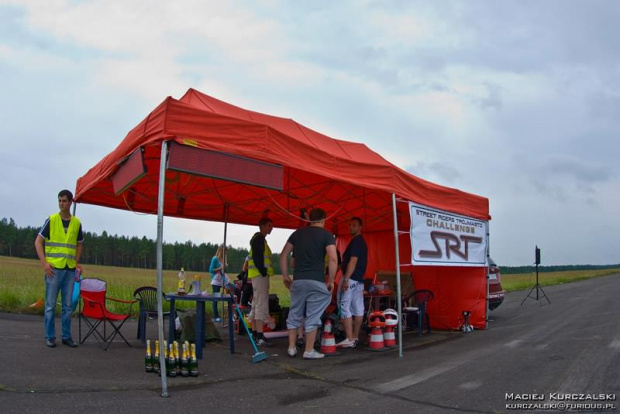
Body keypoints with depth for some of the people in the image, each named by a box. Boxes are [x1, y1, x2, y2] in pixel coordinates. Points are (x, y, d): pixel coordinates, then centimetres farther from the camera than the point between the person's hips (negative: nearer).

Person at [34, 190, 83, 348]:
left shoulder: (77, 223, 7)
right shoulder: (51, 220, -2)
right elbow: (38, 242, -1)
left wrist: (76, 263, 6)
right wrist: (44, 262, -10)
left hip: (70, 270, 3)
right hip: (54, 268, -3)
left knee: (68, 305, 8)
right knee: (51, 305, 2)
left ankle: (66, 336, 16)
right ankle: (50, 336, 12)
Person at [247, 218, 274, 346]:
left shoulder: (260, 239, 21)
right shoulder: (259, 238, -9)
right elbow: (257, 258, -19)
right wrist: (263, 272, -20)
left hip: (259, 275, 11)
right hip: (260, 274, -11)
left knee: (256, 305, 12)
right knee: (261, 305, -13)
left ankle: (254, 333, 17)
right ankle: (260, 336, -15)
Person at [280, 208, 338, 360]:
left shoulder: (297, 233, 12)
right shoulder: (326, 235, -1)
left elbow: (283, 255, 12)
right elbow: (333, 259, -13)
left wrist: (285, 275, 18)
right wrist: (331, 281, -4)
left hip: (298, 280, 4)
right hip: (316, 281, -4)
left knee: (294, 314, 15)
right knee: (312, 317, 3)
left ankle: (291, 348, 20)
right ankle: (309, 351, 7)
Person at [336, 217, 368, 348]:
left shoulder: (356, 241, -11)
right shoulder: (362, 241, 19)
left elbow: (353, 261, -20)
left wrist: (346, 279, -23)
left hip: (351, 278, -10)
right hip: (359, 279, 10)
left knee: (345, 308, -11)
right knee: (358, 309, 8)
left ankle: (350, 339, -13)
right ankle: (355, 337, 13)